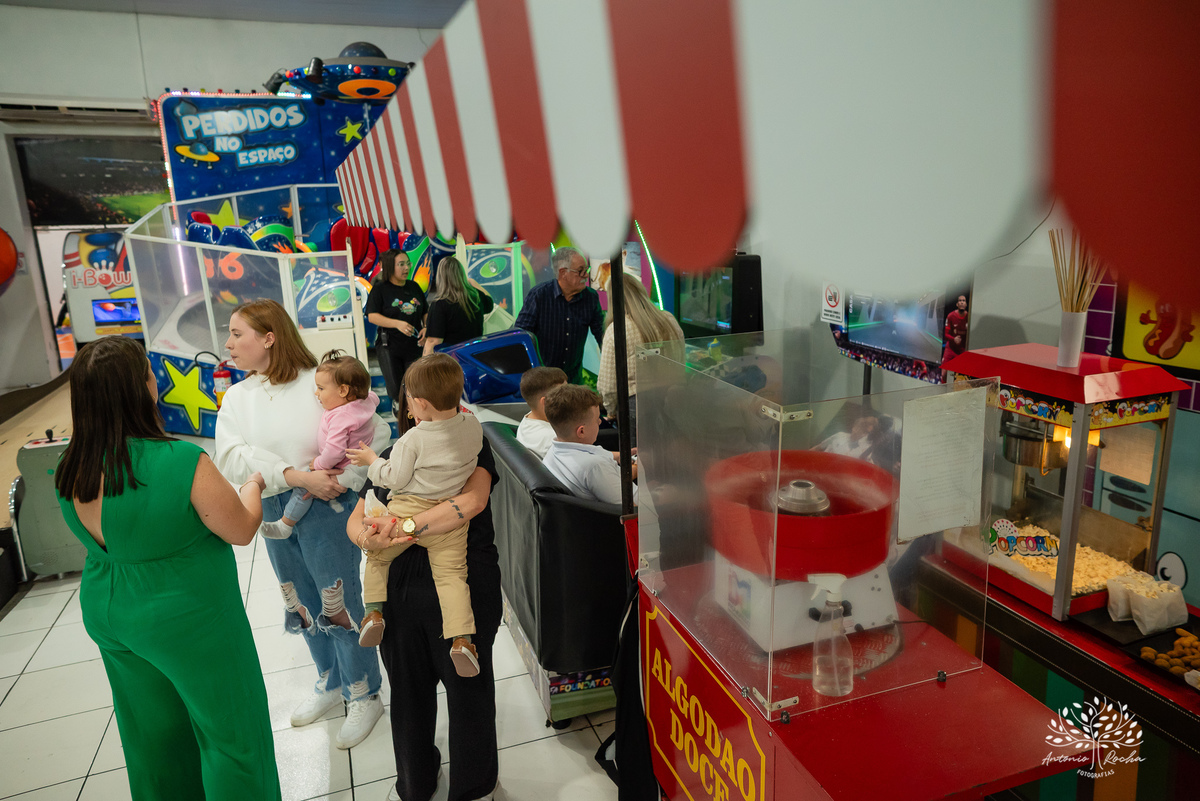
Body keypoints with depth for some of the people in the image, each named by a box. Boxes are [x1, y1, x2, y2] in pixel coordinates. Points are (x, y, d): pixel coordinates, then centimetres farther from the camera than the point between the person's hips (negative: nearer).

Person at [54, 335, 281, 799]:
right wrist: (253, 484, 2)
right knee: (230, 732, 13)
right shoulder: (182, 463, -29)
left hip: (108, 617, 7)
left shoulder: (70, 473, -8)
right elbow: (242, 531, -17)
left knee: (154, 734, 26)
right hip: (187, 619, -7)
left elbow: (98, 539, 8)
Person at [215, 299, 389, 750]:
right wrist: (296, 476, -24)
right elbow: (232, 456, -12)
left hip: (326, 508, -6)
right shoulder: (237, 397, 3)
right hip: (273, 511, 6)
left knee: (339, 603, 3)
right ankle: (330, 683, 42)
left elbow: (375, 432, -14)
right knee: (301, 605, 19)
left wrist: (342, 481, -21)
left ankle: (364, 696, 24)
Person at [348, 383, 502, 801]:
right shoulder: (391, 458, 12)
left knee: (468, 688, 12)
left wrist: (404, 527, -24)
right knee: (408, 689, 20)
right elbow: (355, 520, 7)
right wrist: (370, 539, -18)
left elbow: (472, 500, -21)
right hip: (400, 589, 4)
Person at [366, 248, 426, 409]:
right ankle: (397, 403, 31)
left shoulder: (414, 287, 9)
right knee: (395, 388, -1)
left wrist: (426, 328, -3)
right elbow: (372, 316, -12)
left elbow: (425, 312, 17)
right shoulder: (380, 289, -4)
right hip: (389, 347, -3)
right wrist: (397, 324, -25)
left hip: (414, 346, 3)